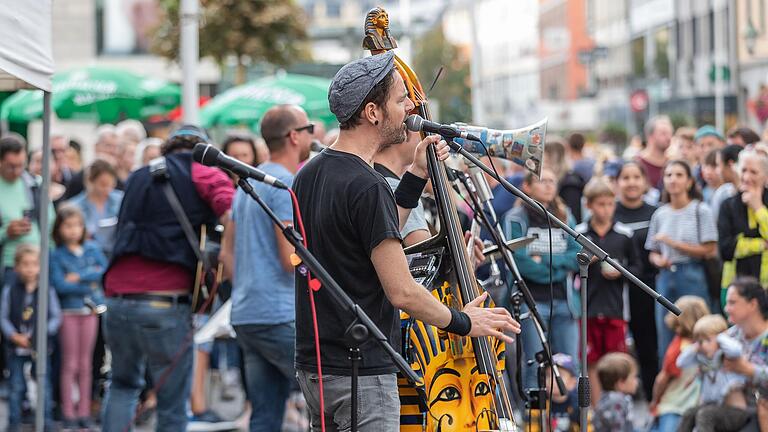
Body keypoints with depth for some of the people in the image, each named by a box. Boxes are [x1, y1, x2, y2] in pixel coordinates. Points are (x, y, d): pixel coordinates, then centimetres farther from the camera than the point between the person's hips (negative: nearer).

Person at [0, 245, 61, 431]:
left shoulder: (47, 290, -3)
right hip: (17, 347, 0)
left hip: (40, 347, 0)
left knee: (44, 386, 4)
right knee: (16, 387, 6)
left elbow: (56, 316, 0)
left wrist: (45, 332, -16)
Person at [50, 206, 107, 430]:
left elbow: (105, 271, -4)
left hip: (91, 310, 3)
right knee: (69, 363, 0)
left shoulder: (93, 249, 7)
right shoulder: (56, 255, -3)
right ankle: (68, 414, 4)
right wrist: (90, 285, -11)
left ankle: (84, 411, 12)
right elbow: (60, 285, -12)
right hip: (69, 312, -3)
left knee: (85, 363, 6)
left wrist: (80, 276, -13)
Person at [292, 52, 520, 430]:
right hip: (362, 375, -10)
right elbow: (402, 292, -20)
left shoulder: (310, 175, 9)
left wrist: (416, 176, 16)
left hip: (315, 366, 10)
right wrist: (463, 322, -4)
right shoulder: (366, 187, -20)